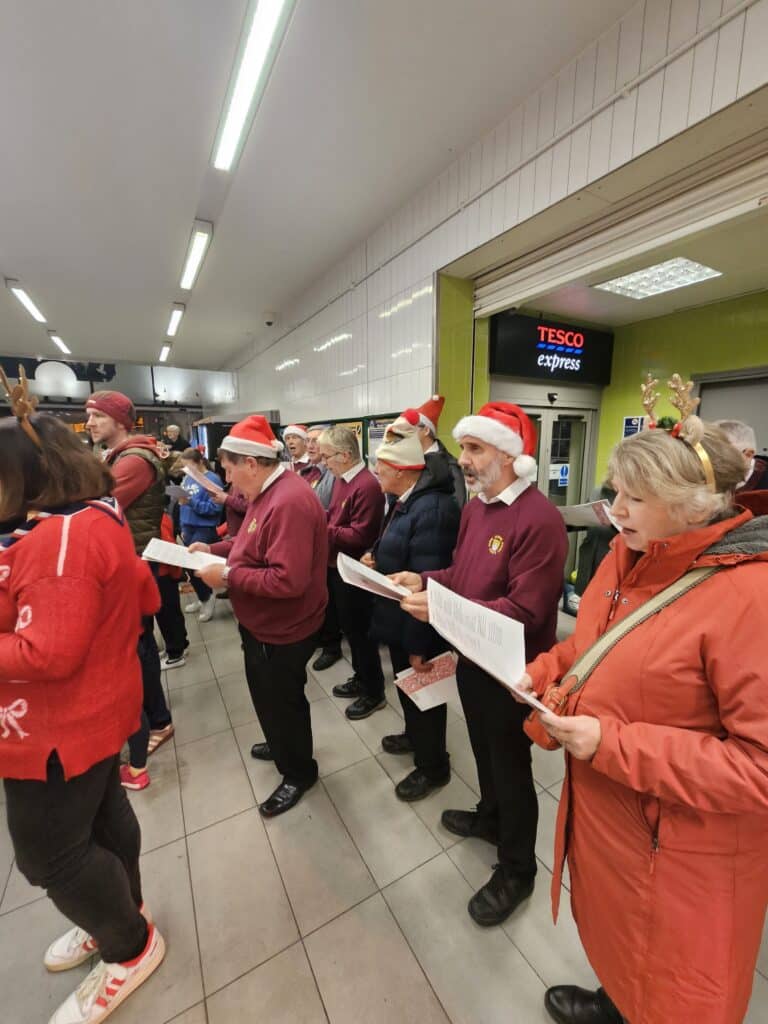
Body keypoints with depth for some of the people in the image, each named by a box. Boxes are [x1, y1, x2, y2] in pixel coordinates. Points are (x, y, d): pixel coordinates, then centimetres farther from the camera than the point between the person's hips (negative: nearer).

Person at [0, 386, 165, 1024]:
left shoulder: (62, 537, -26)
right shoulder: (100, 519, 4)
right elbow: (144, 596, 12)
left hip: (61, 723, -9)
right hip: (97, 705, 9)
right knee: (103, 816, 25)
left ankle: (133, 947, 34)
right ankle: (120, 918, 49)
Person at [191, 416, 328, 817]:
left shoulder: (289, 502, -31)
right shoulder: (268, 492, 3)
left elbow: (288, 580, -35)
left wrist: (228, 576, -26)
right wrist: (215, 549, 6)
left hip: (281, 630, -10)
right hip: (264, 623, 10)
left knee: (281, 703, 13)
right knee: (272, 698, 30)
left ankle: (299, 772, 39)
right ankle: (282, 745, 55)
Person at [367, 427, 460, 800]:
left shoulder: (433, 508, -29)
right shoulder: (405, 500, 3)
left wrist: (418, 643, -22)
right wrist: (374, 558, -1)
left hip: (418, 626, -9)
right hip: (399, 618, 9)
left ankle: (433, 766, 39)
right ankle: (415, 735, 54)